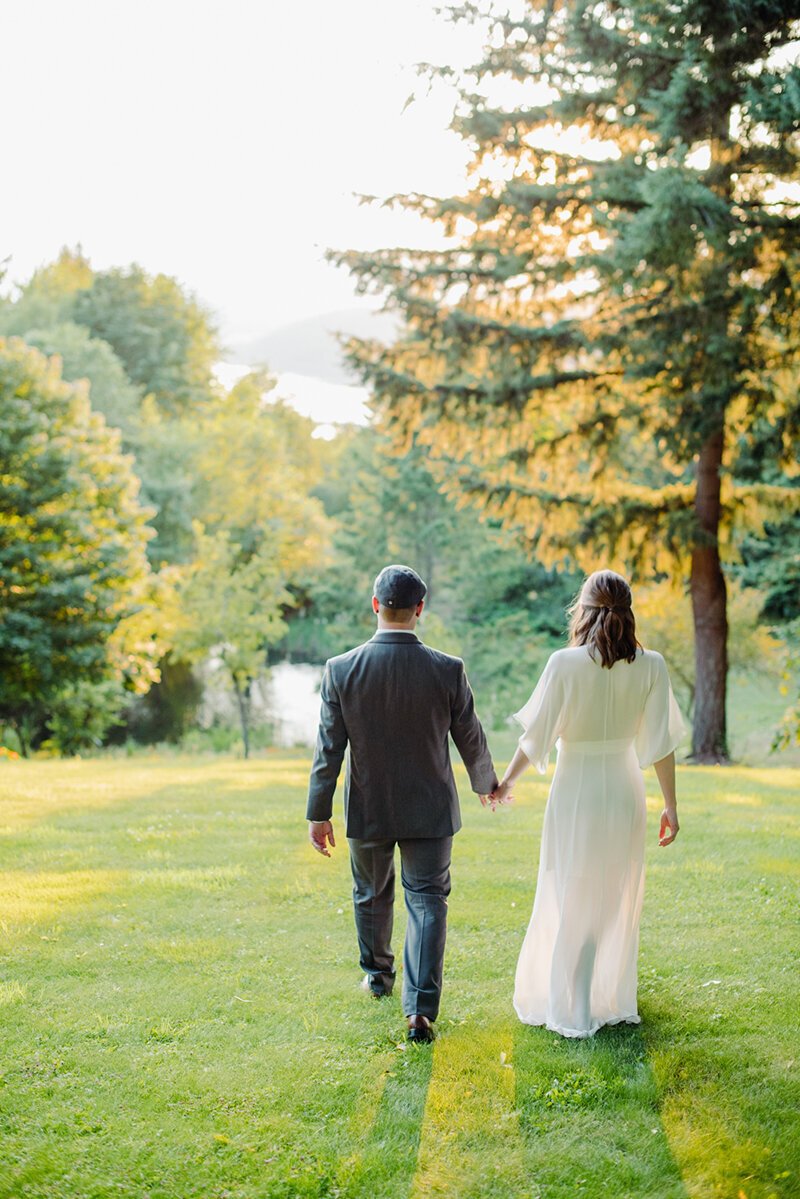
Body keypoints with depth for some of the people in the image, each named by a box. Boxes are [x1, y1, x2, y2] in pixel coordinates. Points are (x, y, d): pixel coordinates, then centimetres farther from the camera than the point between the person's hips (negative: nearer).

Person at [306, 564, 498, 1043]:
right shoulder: (448, 670, -13)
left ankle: (379, 975, 43)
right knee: (427, 901, 5)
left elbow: (329, 749, -9)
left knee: (372, 895, 22)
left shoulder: (341, 670, -13)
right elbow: (471, 740, -1)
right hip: (430, 810, -1)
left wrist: (319, 814, -1)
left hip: (368, 810, 1)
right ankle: (421, 1009, -6)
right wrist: (487, 784, 18)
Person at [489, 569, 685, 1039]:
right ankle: (615, 1000, 30)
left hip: (576, 793, -2)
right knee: (619, 902, 19)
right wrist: (671, 806, 6)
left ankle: (572, 1010, 22)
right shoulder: (651, 666, -9)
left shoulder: (566, 664, -16)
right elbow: (661, 744, -5)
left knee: (572, 903, 13)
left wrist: (507, 781, 7)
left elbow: (536, 735, -10)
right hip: (626, 791, 2)